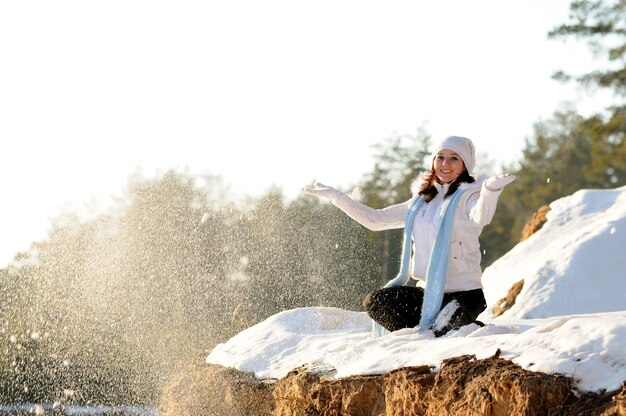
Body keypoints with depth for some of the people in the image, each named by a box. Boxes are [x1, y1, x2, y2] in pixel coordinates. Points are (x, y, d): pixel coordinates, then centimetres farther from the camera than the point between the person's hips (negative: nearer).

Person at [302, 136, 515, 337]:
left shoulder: (468, 196, -4)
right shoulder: (421, 201, 16)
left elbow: (481, 218, -29)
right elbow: (376, 219, 20)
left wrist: (491, 189, -52)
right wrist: (336, 196, 17)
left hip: (463, 293, -6)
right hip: (426, 291, 6)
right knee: (375, 302, -15)